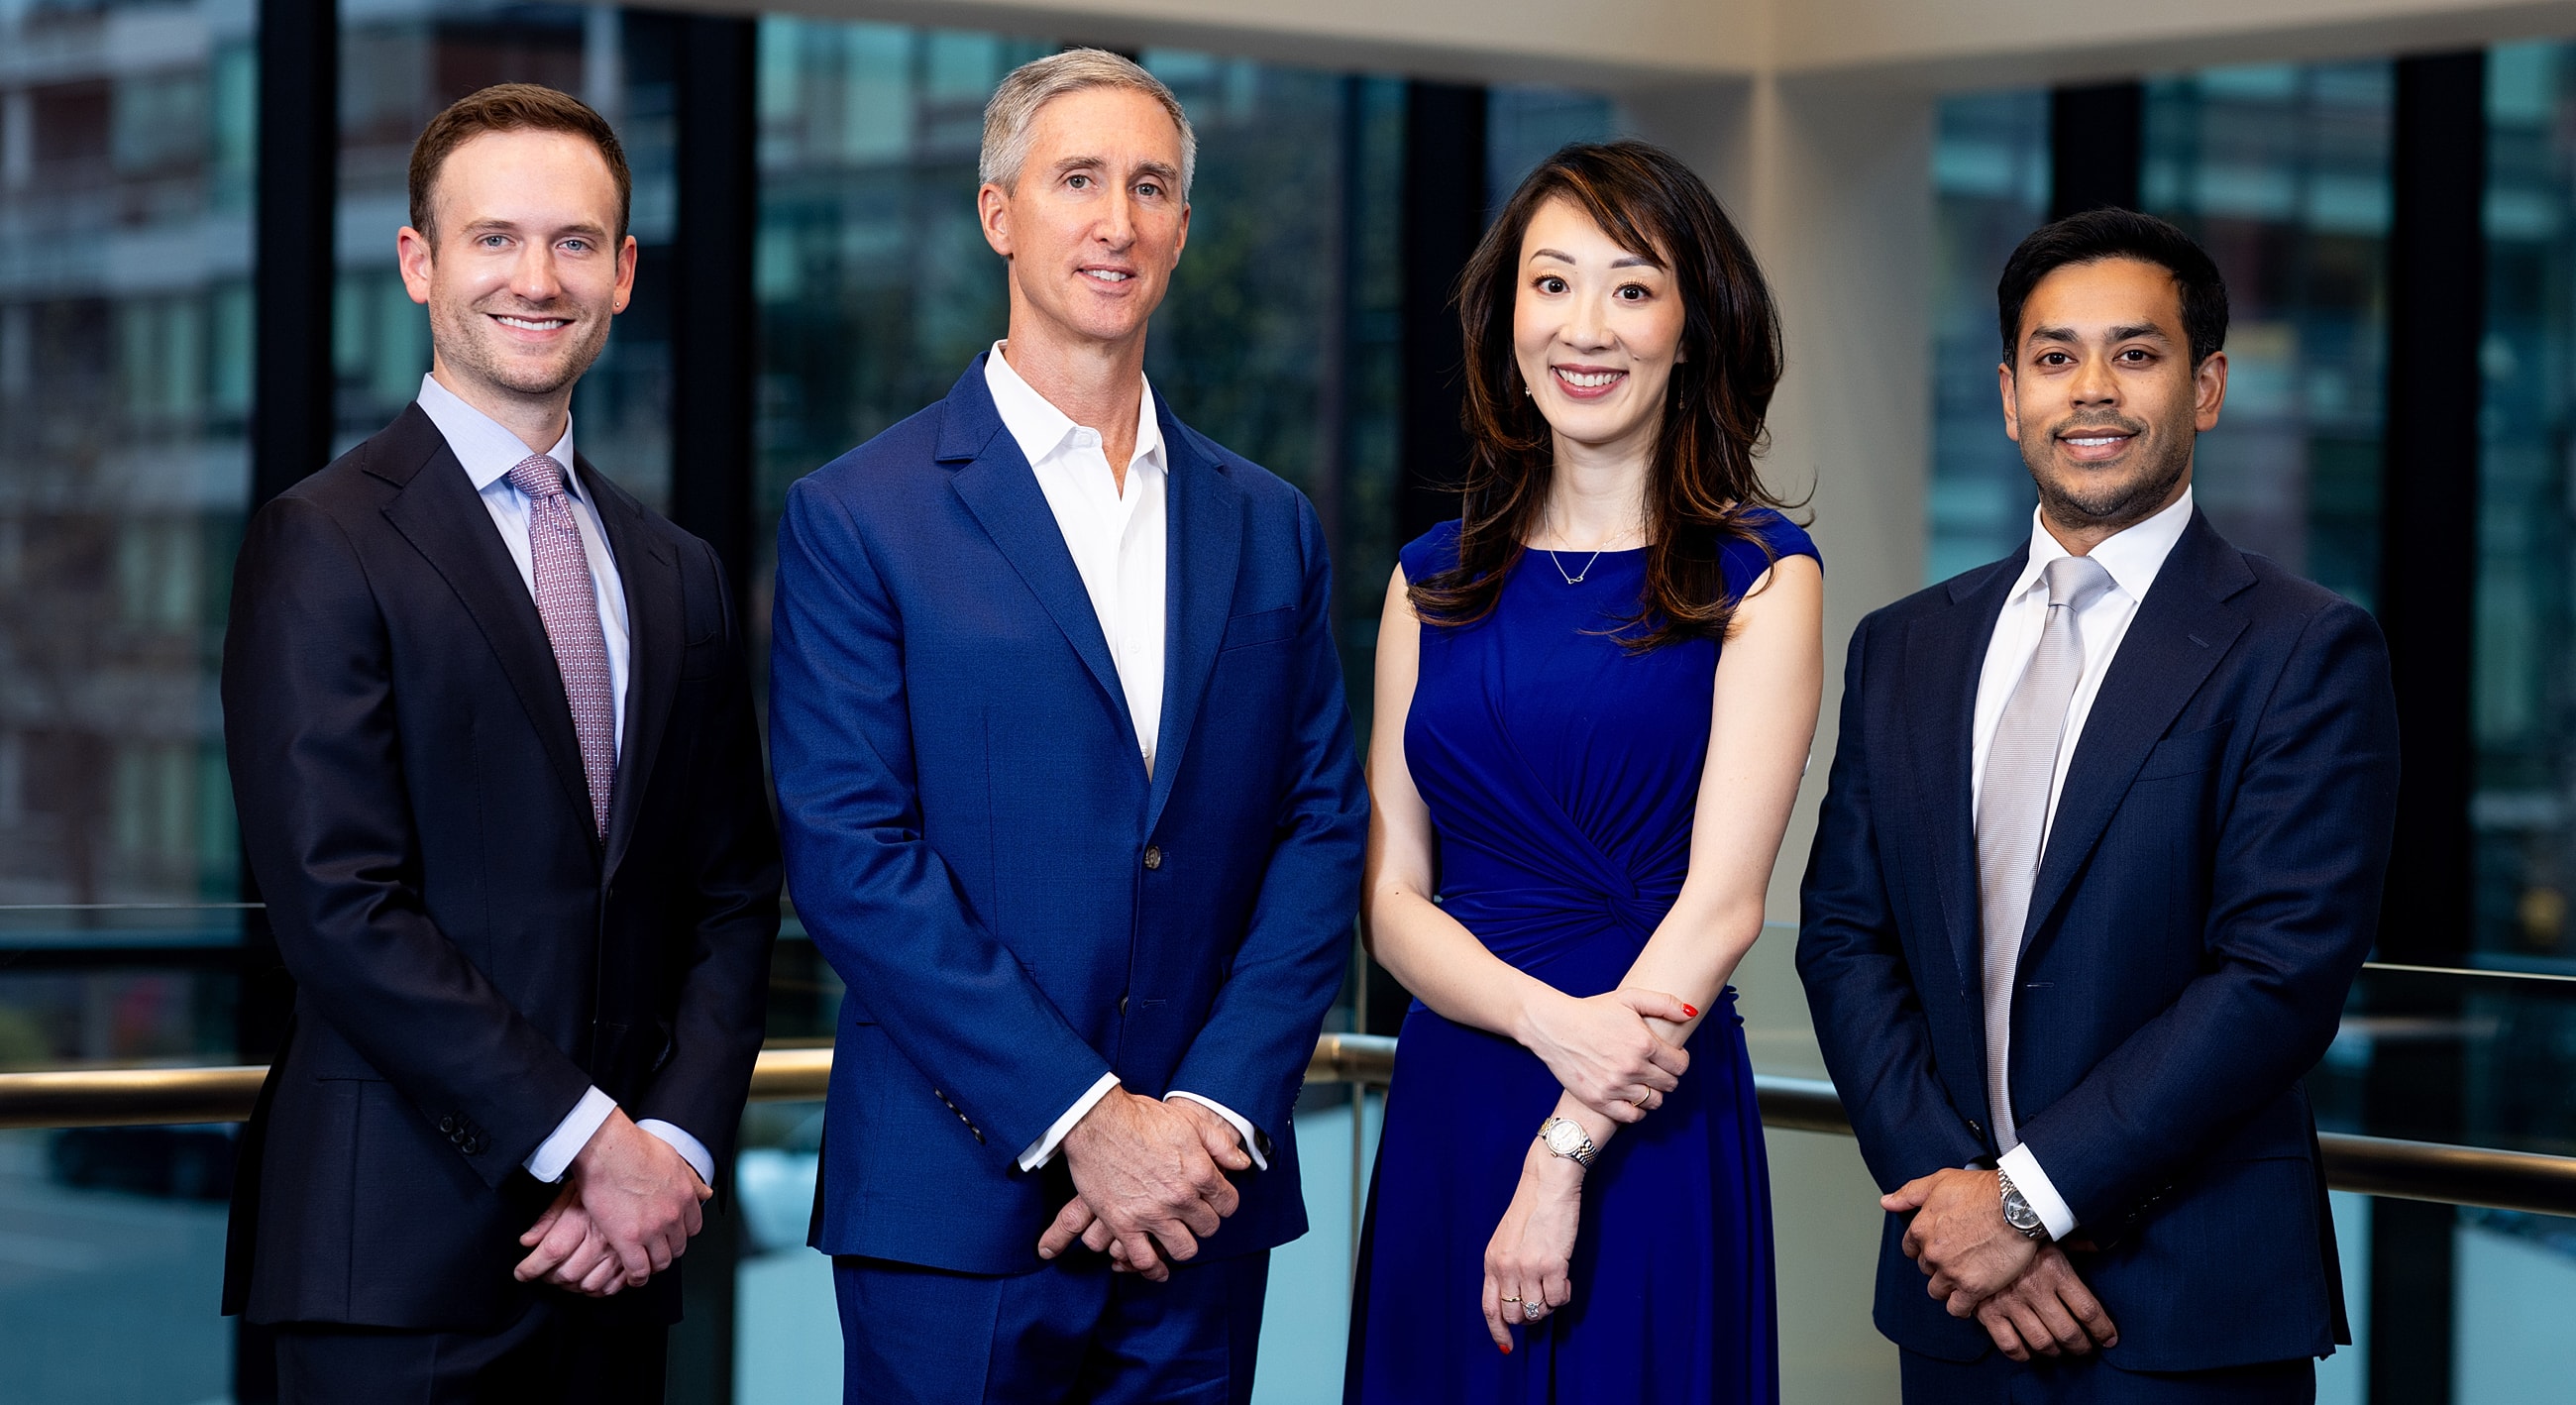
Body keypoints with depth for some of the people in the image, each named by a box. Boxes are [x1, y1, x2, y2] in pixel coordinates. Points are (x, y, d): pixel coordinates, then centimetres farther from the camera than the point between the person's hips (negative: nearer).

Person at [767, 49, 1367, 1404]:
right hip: (957, 1212, -3)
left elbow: (1322, 830, 6)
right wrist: (1082, 1118, -14)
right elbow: (847, 857, -9)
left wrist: (1215, 1111, -8)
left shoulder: (1269, 528, 11)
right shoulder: (857, 517, -2)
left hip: (1202, 1214, 3)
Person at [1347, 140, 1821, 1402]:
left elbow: (1722, 899, -9)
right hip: (1447, 1109, 3)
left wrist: (1566, 1151, -15)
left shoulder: (1757, 577, -2)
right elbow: (1390, 893, 4)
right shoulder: (1435, 582, 9)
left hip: (1659, 1130, -3)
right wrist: (1551, 1021, -15)